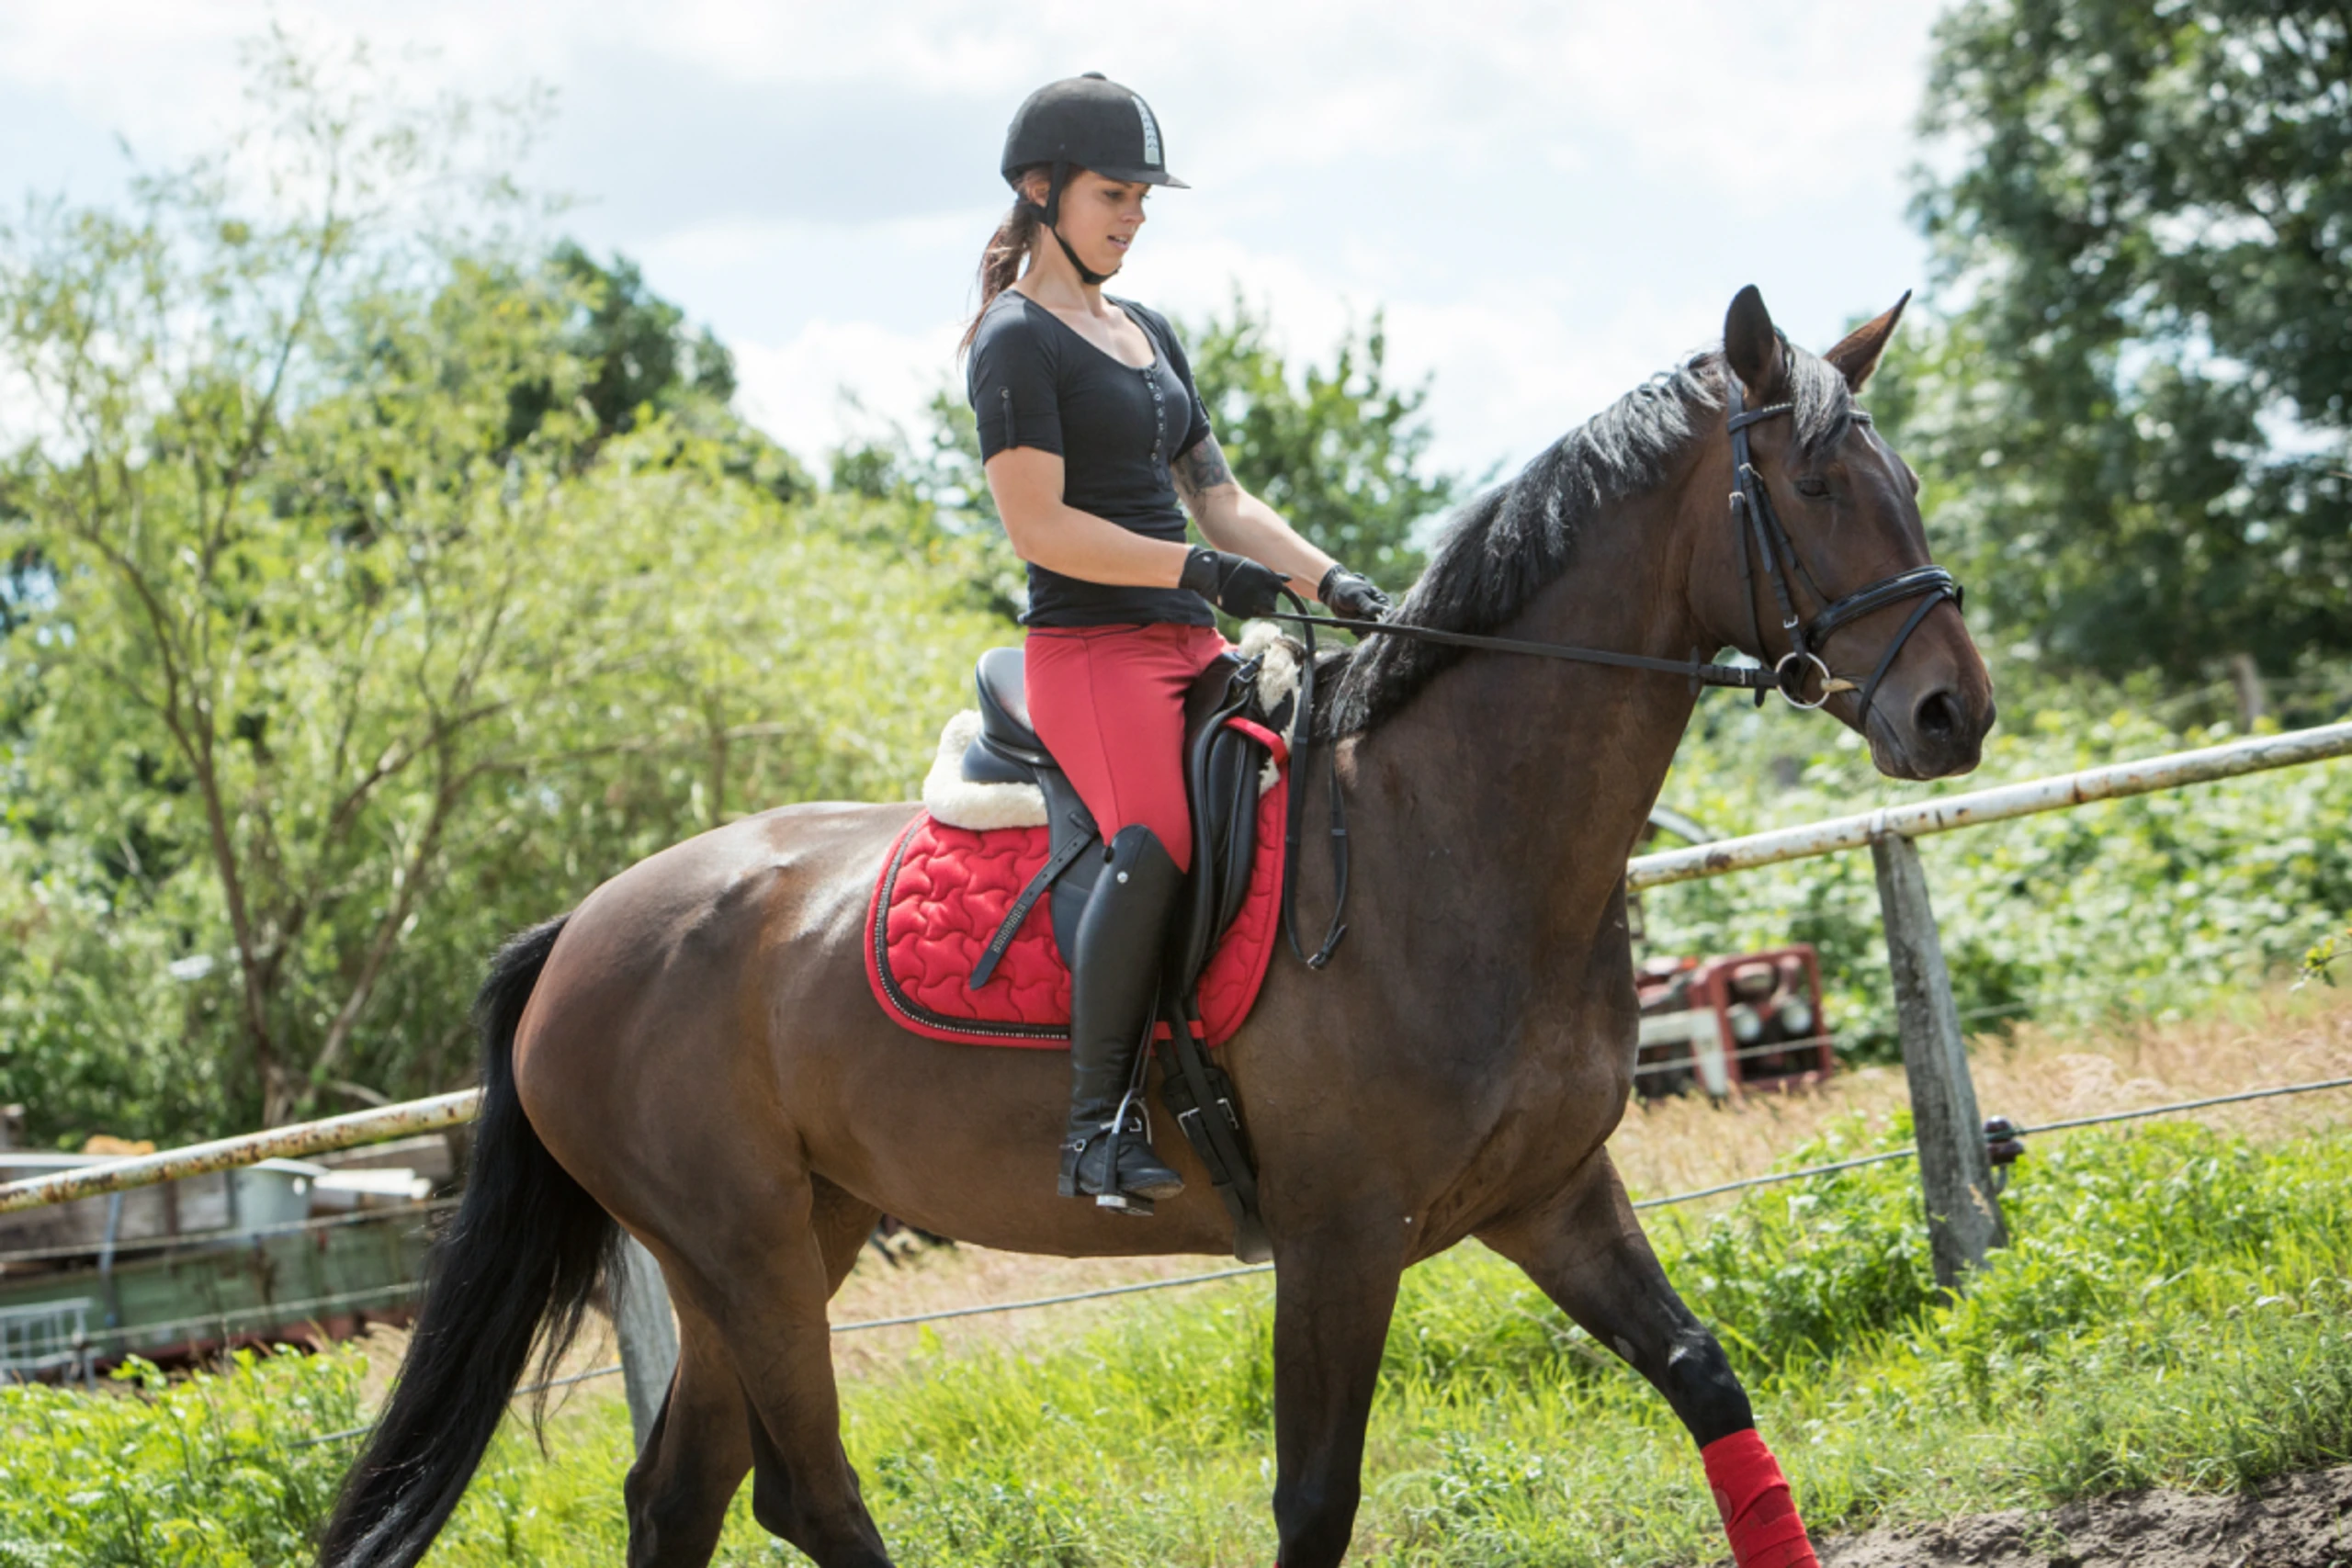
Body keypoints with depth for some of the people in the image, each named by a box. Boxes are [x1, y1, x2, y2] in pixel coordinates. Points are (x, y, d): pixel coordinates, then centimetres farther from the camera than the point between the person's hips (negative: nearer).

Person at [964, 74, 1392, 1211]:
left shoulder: (1149, 337, 22)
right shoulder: (1018, 343, -4)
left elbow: (1218, 499, 23)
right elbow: (1038, 526, -14)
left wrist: (1330, 580, 8)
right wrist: (1201, 571, -18)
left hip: (1193, 648, 9)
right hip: (1091, 648, -9)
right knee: (1157, 841, -32)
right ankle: (1098, 1123, -30)